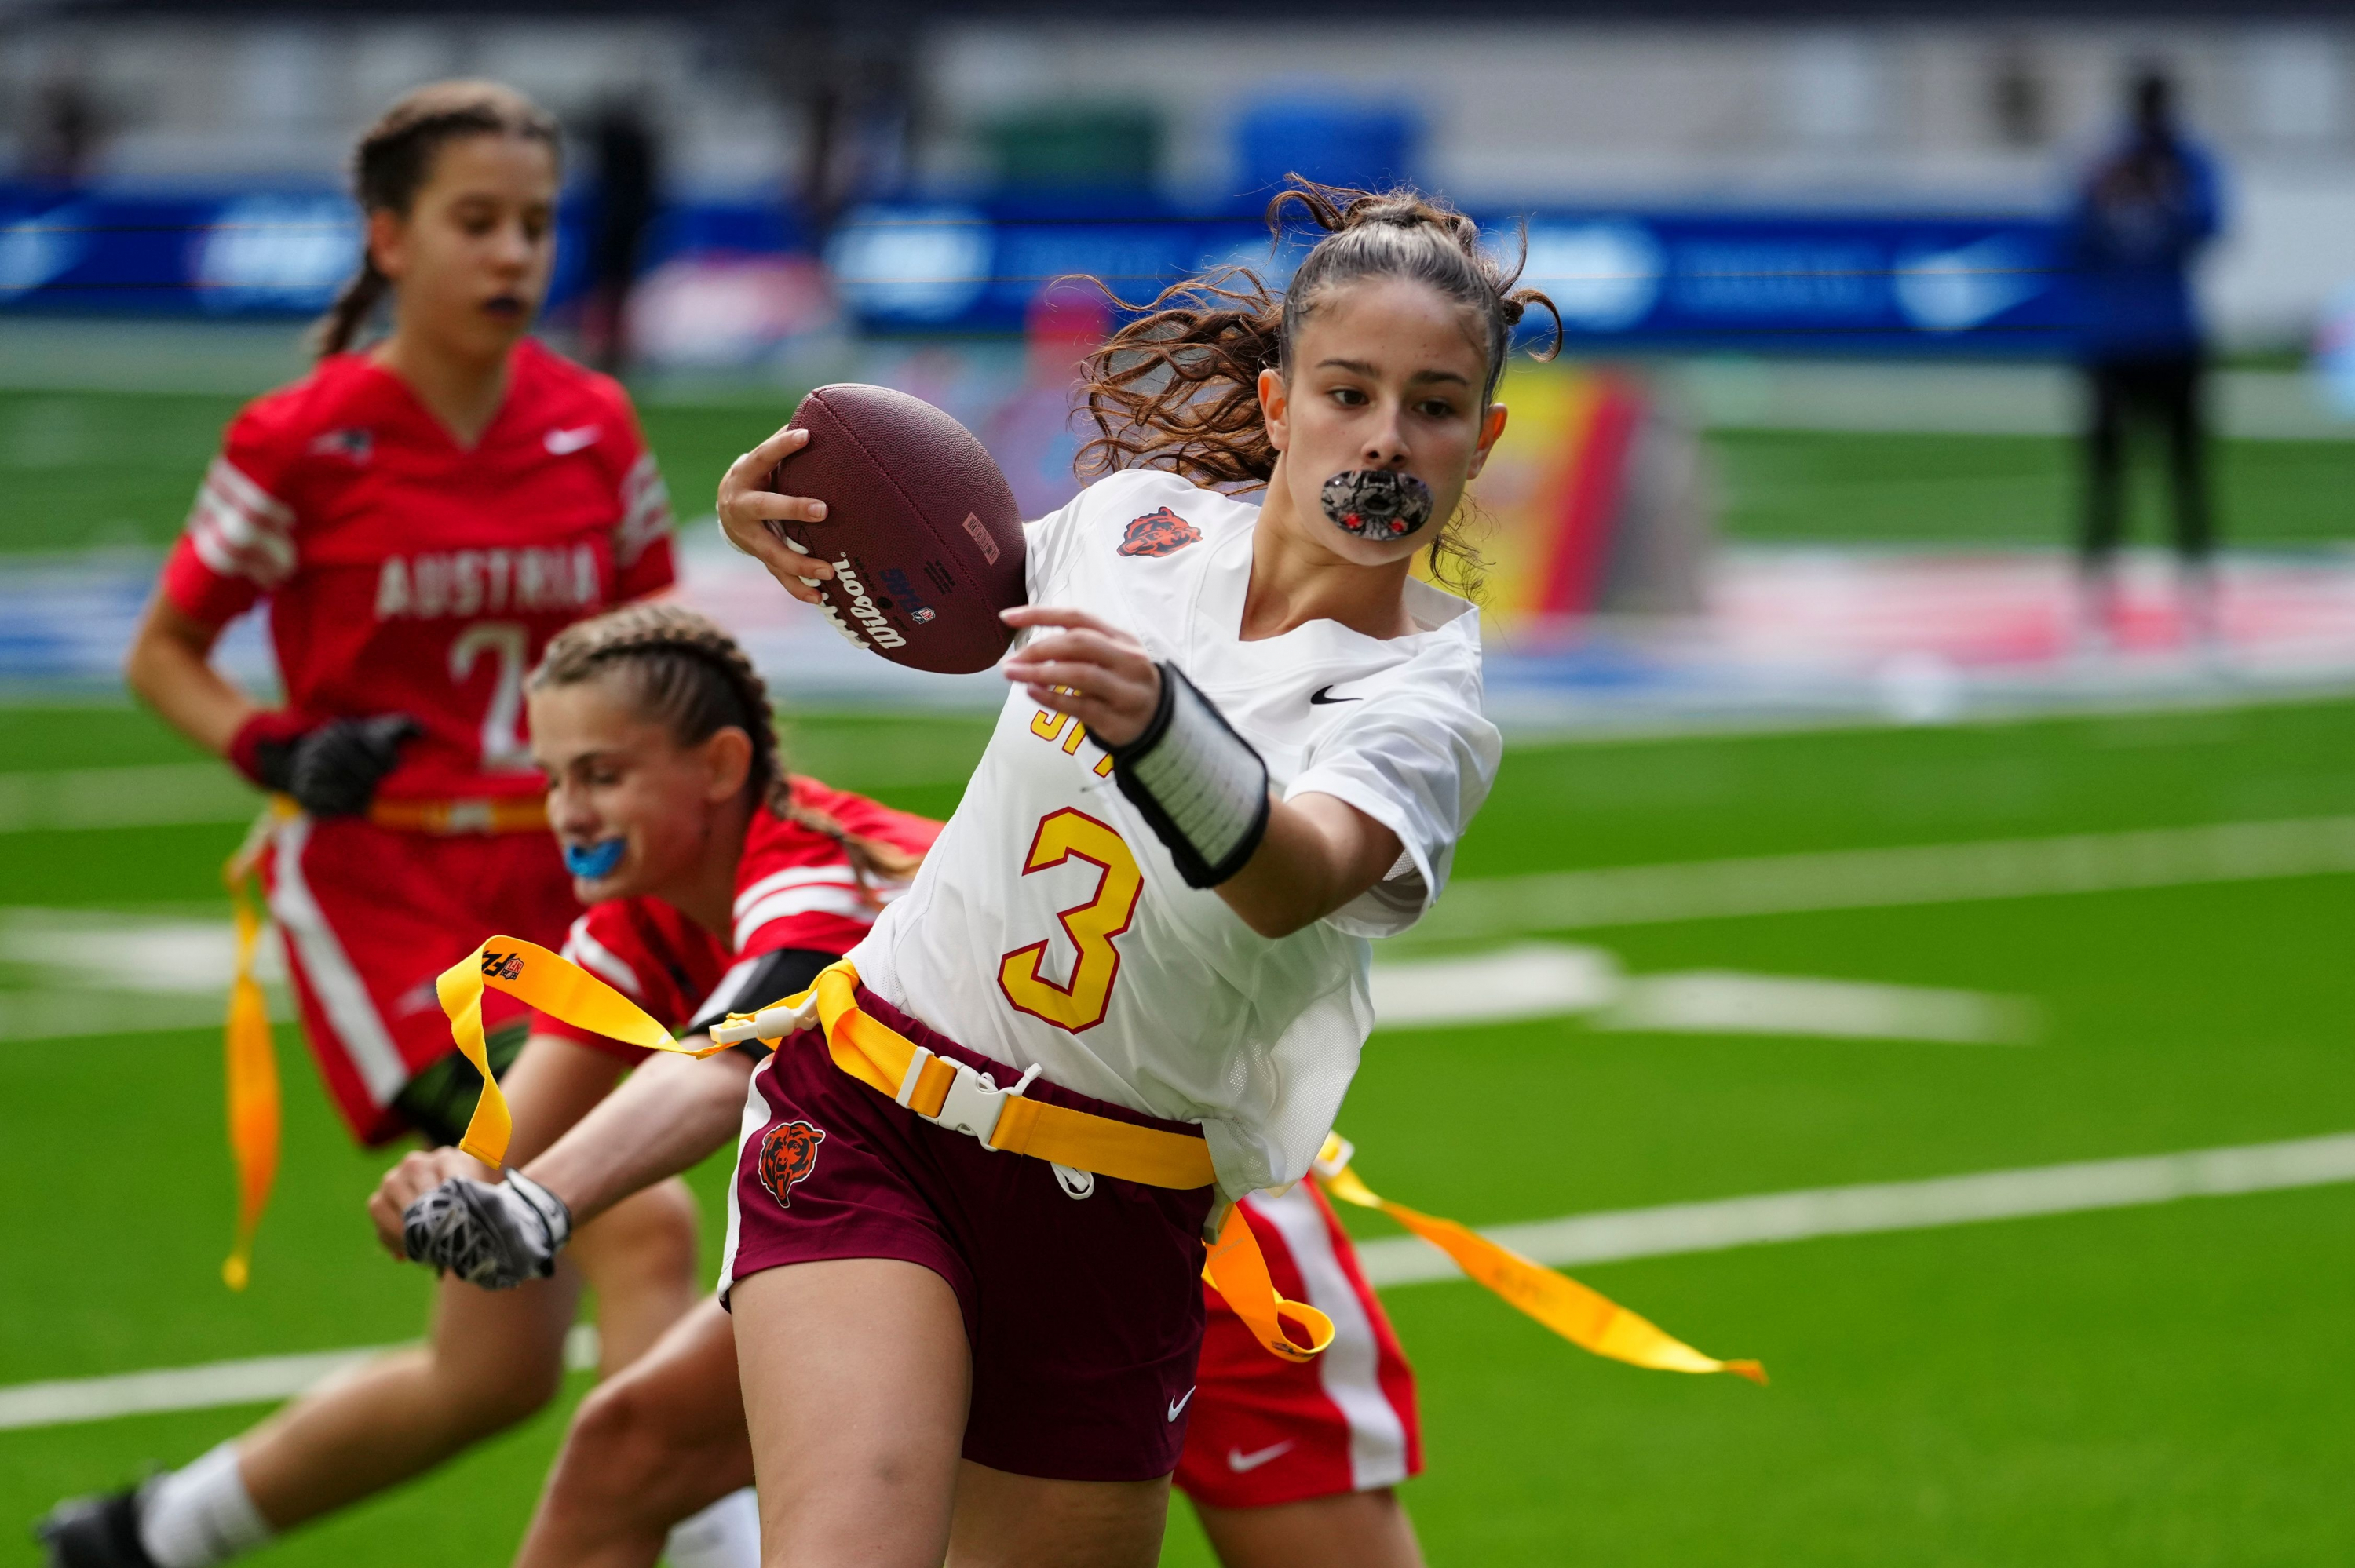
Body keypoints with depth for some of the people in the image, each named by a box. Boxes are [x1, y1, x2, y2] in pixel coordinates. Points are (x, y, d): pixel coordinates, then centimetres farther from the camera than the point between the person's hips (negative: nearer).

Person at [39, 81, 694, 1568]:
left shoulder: (596, 429, 5)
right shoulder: (304, 442, -7)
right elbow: (164, 653, 3)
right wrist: (280, 752, -14)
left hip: (553, 889, 6)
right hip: (378, 889, -6)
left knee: (497, 1359, -1)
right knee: (643, 1231, -26)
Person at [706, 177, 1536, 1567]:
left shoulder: (1426, 700, -11)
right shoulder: (1142, 514, 1)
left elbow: (1297, 880, -33)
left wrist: (1156, 721, -53)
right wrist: (805, 540, 0)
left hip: (1114, 1227, 0)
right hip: (869, 1118, 0)